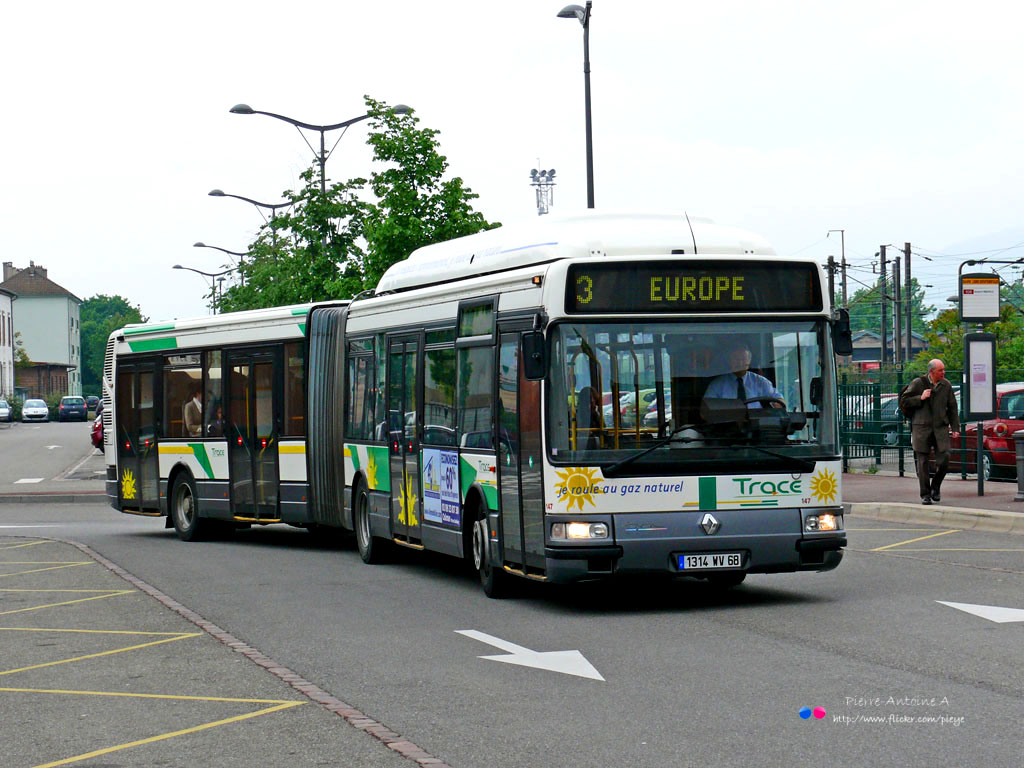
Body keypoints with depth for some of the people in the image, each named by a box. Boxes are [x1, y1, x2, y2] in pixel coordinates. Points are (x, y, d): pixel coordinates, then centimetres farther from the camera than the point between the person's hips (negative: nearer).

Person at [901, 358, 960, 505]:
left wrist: (955, 428, 8)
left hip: (940, 427, 2)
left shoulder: (946, 385, 8)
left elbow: (952, 407, 13)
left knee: (944, 458, -9)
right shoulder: (918, 383, -1)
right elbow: (904, 400, 1)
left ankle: (935, 487, 14)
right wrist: (920, 398, -12)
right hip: (921, 427, -2)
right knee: (922, 462, -1)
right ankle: (925, 494, 8)